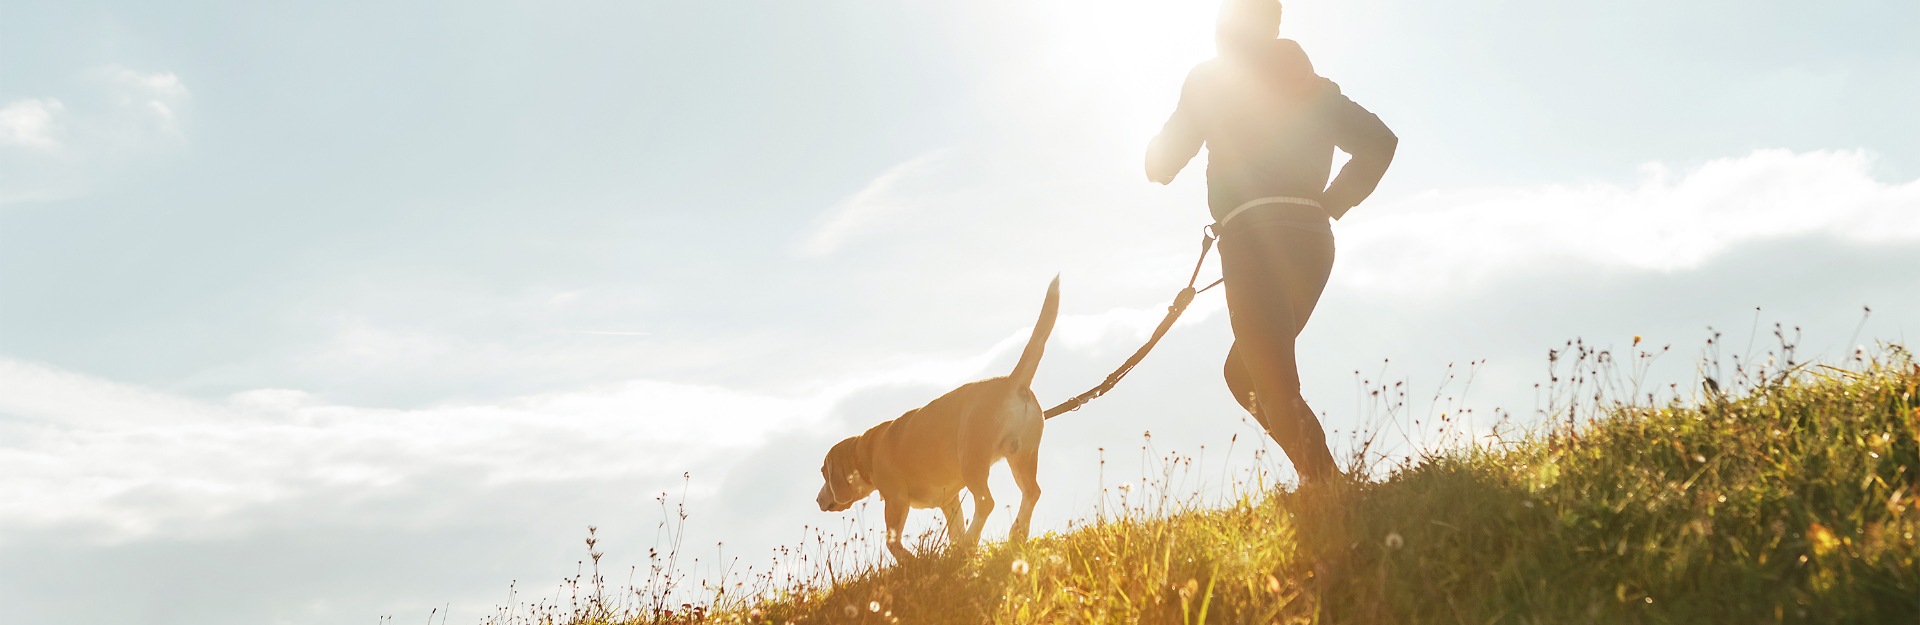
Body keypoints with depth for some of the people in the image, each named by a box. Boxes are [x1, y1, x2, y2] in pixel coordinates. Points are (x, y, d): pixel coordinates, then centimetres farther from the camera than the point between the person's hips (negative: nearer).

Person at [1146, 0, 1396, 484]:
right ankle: (1323, 478, 3)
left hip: (1256, 237, -6)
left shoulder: (1213, 78, 7)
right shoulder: (1310, 85, 21)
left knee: (1275, 385, -10)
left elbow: (1164, 162, 7)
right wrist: (1330, 203, 17)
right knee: (1243, 372, 17)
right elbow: (1379, 142, 13)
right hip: (1312, 239, 6)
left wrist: (1159, 164, 30)